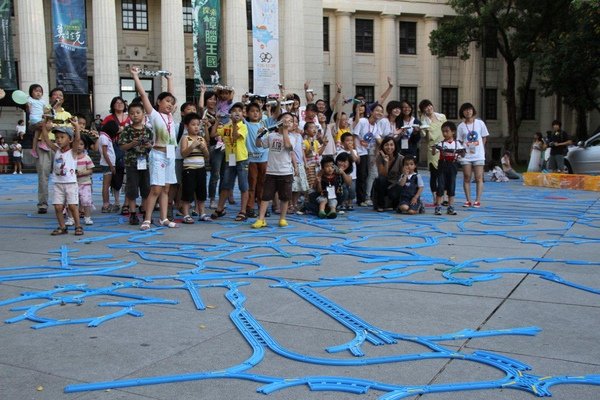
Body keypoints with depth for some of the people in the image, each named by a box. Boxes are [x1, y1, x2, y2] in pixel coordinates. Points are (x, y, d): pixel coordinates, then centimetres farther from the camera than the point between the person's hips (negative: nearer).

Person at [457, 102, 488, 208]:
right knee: (467, 178, 2)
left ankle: (478, 200, 2)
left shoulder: (480, 123, 3)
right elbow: (459, 142, 5)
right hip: (465, 156, 1)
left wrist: (478, 148, 4)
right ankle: (468, 200, 9)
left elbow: (484, 138, 9)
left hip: (478, 155, -1)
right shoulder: (461, 126, 3)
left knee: (479, 178, -2)